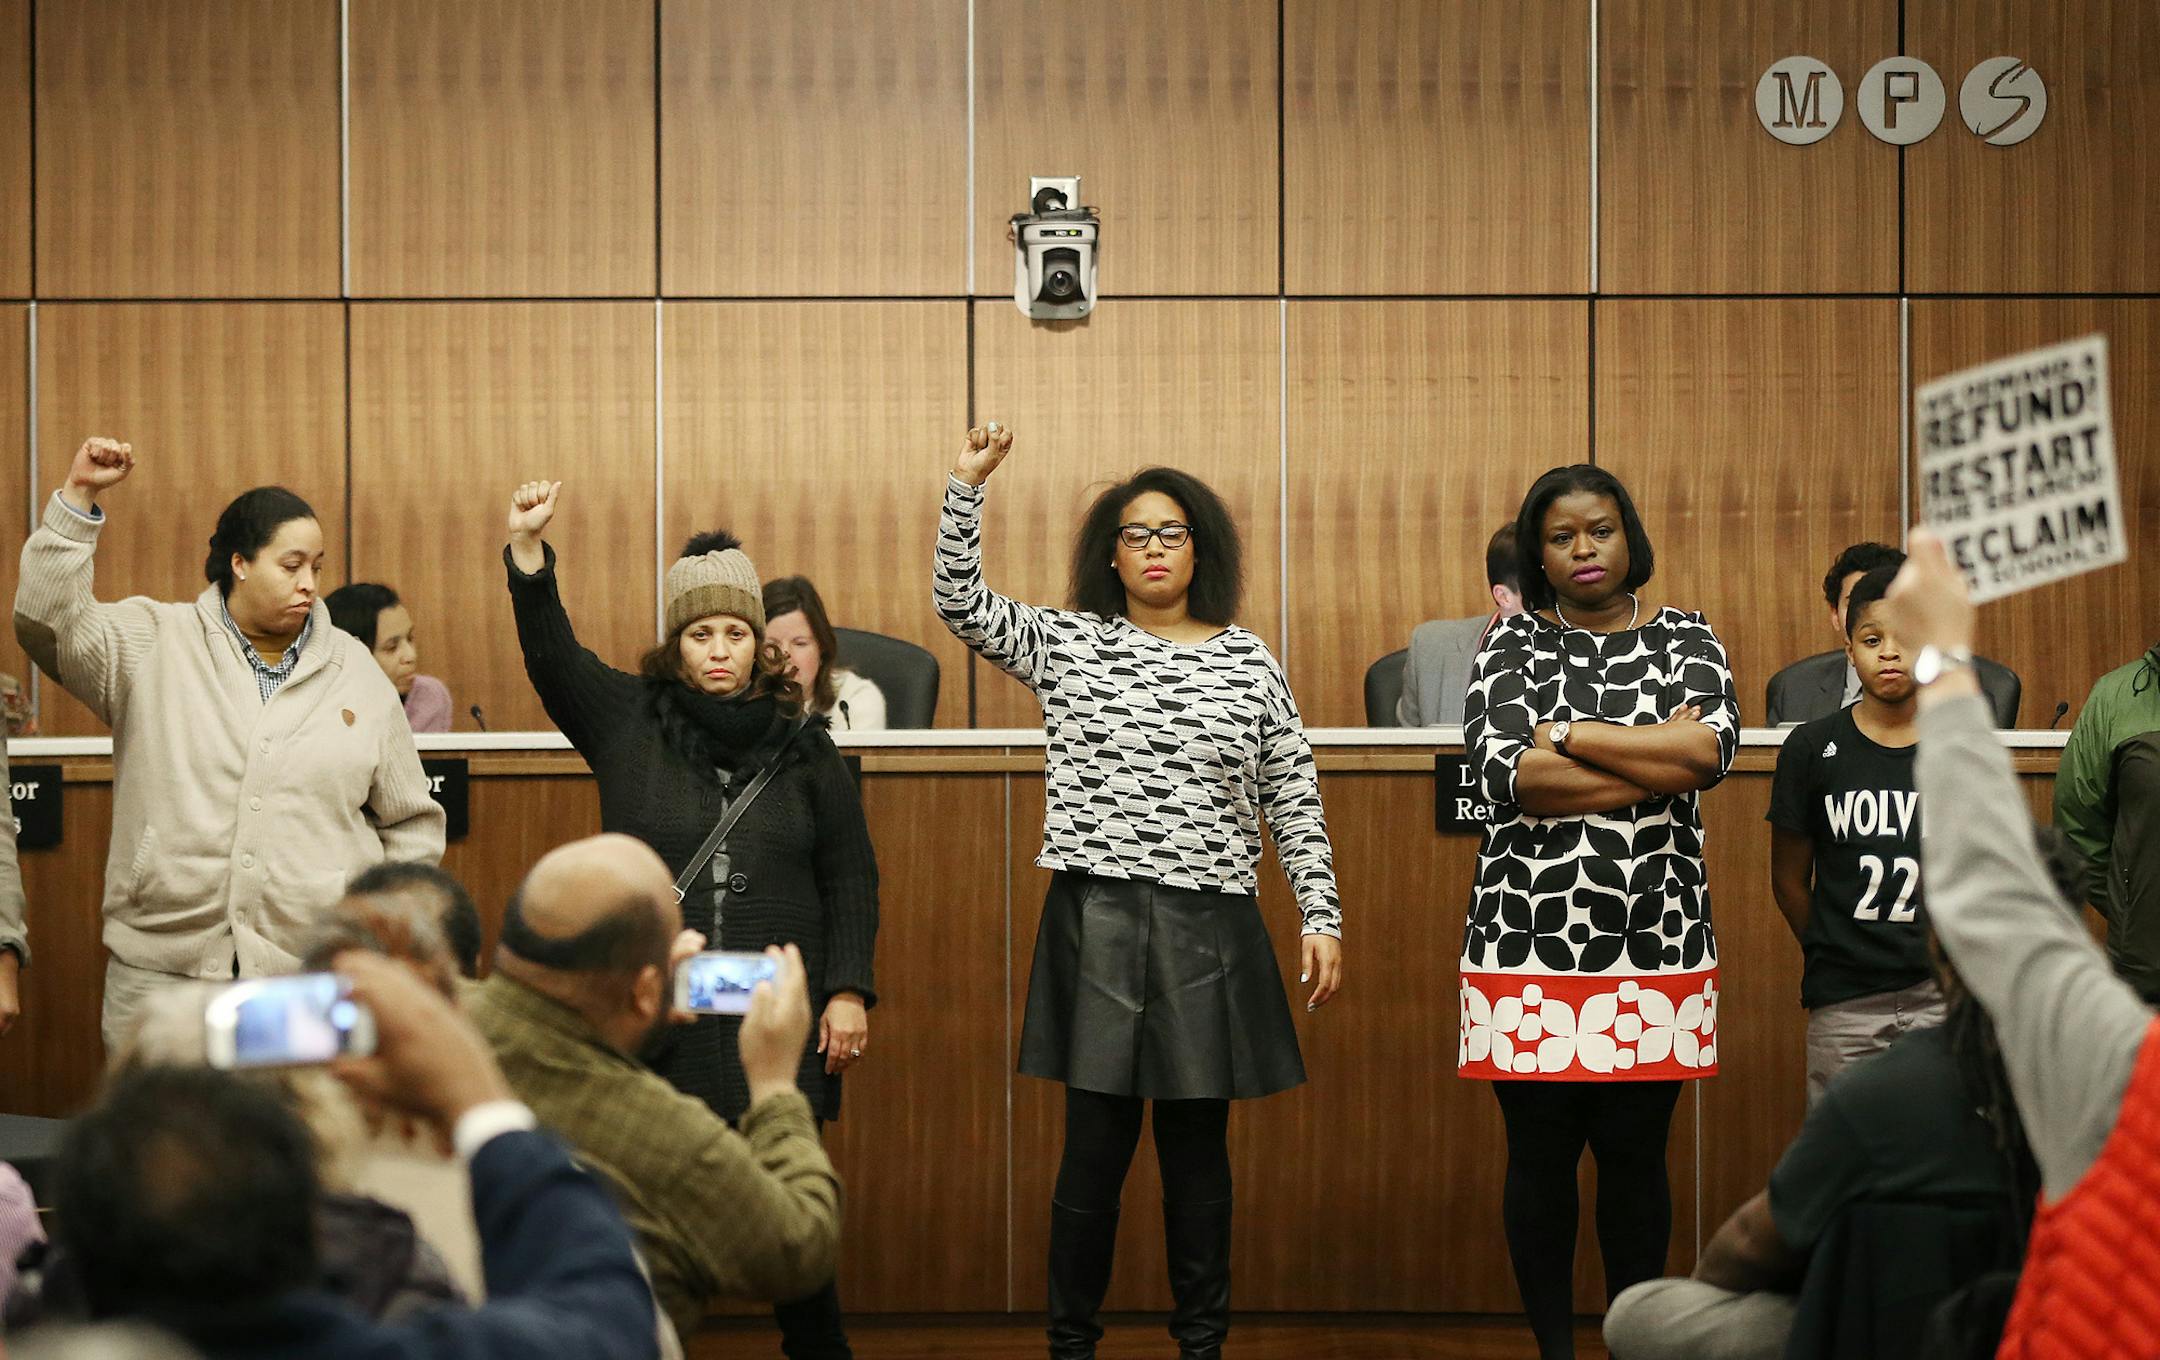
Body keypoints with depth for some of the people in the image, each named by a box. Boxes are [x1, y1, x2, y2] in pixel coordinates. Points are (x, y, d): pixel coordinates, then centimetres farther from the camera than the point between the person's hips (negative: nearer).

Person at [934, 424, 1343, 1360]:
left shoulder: (1247, 662, 7)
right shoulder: (1066, 643, 7)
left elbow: (1294, 799, 8)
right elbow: (961, 604, -4)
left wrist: (1321, 918, 4)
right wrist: (966, 486, -13)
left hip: (1211, 929, 1)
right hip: (1096, 922, -1)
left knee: (1197, 1143, 8)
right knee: (1096, 1142, 0)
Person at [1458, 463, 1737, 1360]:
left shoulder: (1684, 639, 8)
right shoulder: (1513, 643, 5)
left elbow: (1712, 747, -12)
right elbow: (1503, 772, -12)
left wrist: (1568, 734, -10)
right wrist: (1657, 760, -10)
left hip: (1655, 949, 0)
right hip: (1530, 947, 0)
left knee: (1634, 1155, 5)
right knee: (1541, 1157, 4)